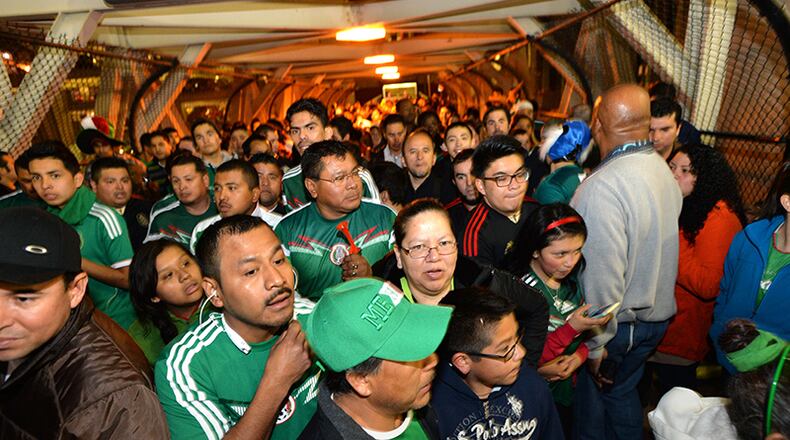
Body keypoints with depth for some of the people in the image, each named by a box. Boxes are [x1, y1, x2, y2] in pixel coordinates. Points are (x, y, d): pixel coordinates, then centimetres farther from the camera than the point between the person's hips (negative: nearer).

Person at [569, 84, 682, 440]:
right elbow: (657, 245, 8)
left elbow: (603, 273, -28)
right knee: (622, 392, 25)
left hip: (618, 323, -8)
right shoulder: (662, 169, 0)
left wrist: (595, 343, -18)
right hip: (656, 313, 8)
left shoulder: (602, 186, -28)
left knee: (591, 403, 13)